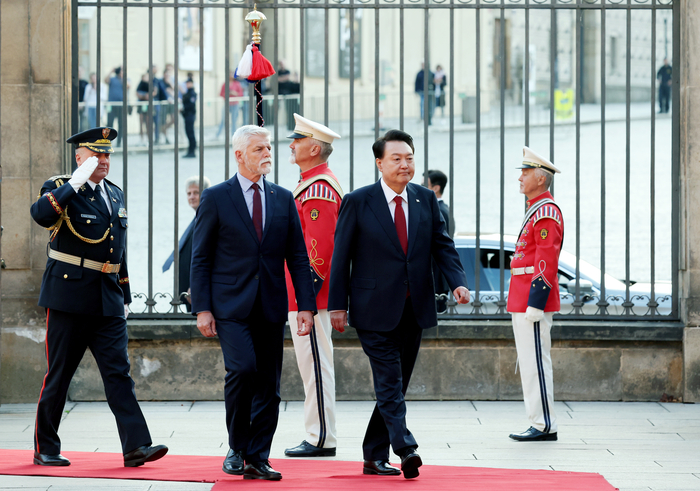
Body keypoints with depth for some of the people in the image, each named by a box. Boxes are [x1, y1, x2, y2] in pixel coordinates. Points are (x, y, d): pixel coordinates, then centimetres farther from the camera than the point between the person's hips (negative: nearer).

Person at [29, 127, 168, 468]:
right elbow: (41, 215, -28)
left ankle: (136, 446, -11)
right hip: (69, 297, -5)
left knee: (119, 373, -4)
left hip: (108, 302, 5)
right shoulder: (61, 189, -4)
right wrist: (74, 183, -28)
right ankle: (45, 449, 13)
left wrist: (125, 297, 21)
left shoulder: (115, 194, 16)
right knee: (58, 375, 2)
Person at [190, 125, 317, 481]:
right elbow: (200, 258, 0)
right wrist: (202, 309, -7)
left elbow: (298, 257, 11)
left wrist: (306, 305, 1)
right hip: (231, 305, -4)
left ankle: (258, 459, 10)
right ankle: (236, 448, -2)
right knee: (243, 368, -20)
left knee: (268, 387, 2)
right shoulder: (215, 198, 1)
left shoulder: (283, 199, 11)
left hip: (271, 308, 4)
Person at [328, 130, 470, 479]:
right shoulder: (358, 202, -4)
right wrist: (338, 305, -6)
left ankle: (374, 457, 17)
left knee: (395, 385, 9)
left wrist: (457, 281, -10)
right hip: (376, 310, -5)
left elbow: (442, 245, 8)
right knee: (389, 383, -13)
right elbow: (341, 256, -3)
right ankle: (406, 450, -23)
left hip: (414, 310, 5)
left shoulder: (426, 199, 8)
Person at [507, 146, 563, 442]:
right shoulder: (536, 211, 18)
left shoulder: (546, 212, -14)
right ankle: (539, 424, 13)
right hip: (523, 302, 10)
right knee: (529, 362, 11)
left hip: (532, 300, -10)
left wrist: (535, 304, -22)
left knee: (535, 362, -9)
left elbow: (546, 262, -20)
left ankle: (544, 426, -7)